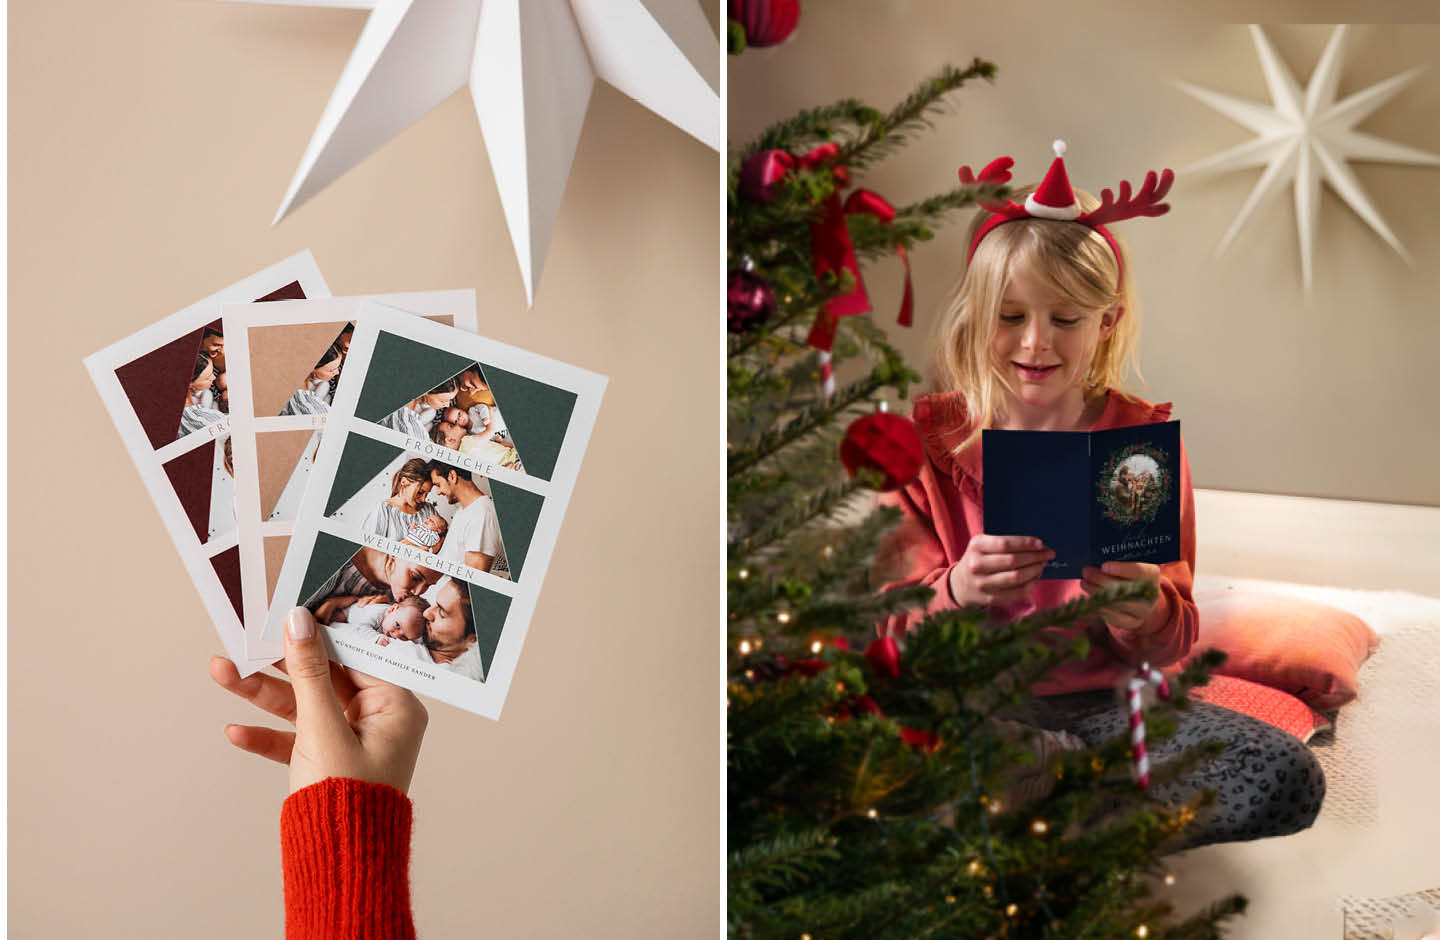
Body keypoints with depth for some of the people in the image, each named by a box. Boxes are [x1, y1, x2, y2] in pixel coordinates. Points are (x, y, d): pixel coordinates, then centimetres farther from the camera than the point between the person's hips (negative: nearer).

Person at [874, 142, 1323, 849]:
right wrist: (956, 594, -27)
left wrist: (1145, 611, -23)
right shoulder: (925, 441, 1)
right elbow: (896, 631, -4)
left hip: (1106, 697, 2)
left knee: (1289, 779, -24)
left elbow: (1172, 646, 2)